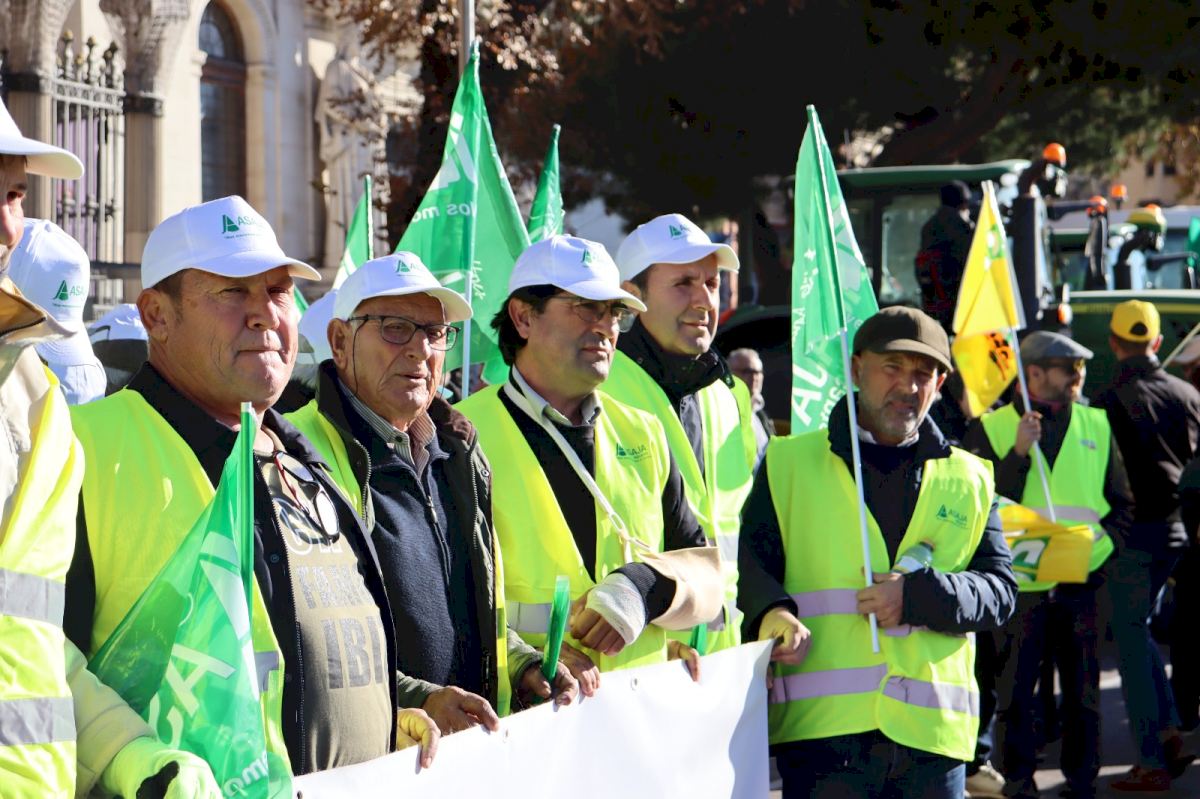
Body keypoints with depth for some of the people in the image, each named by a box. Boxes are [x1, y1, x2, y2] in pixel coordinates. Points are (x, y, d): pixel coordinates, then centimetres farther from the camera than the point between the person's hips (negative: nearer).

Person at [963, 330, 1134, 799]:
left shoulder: (1096, 426, 12)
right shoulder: (993, 429, 2)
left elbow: (1122, 505, 17)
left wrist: (1098, 540, 0)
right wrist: (1018, 453, -16)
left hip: (1082, 581, 3)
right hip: (1019, 584, -3)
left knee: (1083, 690, 6)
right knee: (1016, 691, -1)